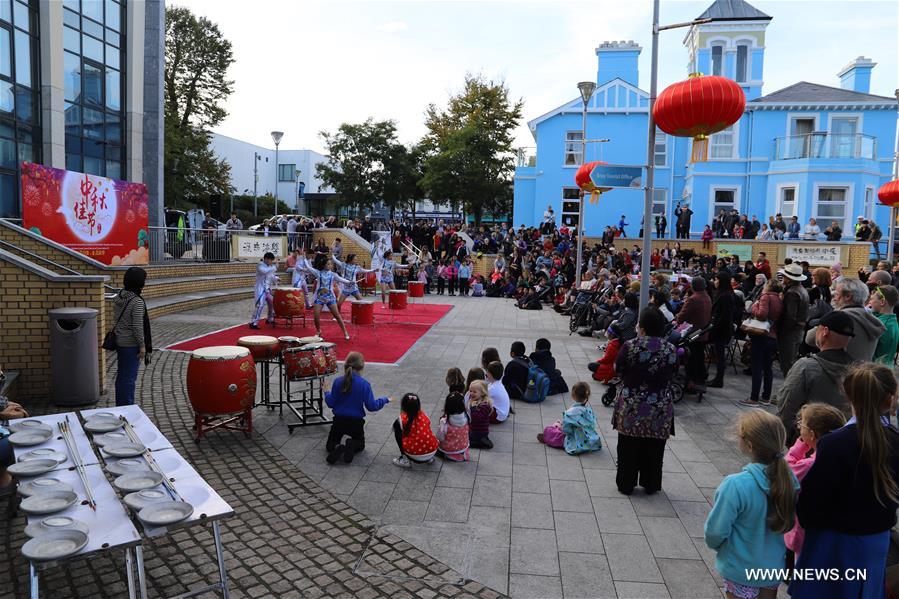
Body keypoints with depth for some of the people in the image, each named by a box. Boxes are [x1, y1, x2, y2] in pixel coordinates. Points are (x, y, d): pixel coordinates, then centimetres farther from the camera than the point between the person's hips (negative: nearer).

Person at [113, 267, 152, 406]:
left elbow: (116, 317, 13)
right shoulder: (137, 302, -20)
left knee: (121, 375, 18)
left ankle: (120, 406, 28)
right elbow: (137, 326, -21)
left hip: (119, 341, 8)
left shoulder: (118, 297, 4)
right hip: (131, 344, -8)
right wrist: (142, 346, -13)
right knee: (130, 377, 0)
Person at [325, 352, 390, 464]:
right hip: (356, 422, -1)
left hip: (339, 420, 1)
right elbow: (371, 406, -14)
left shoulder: (337, 381, -8)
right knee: (360, 443, 25)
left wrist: (327, 393, 17)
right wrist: (385, 400, 3)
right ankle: (352, 446, -10)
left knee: (330, 445, 21)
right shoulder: (364, 384, -15)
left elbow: (331, 403, -2)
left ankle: (337, 448, -14)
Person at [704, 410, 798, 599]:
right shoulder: (789, 479, -15)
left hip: (742, 568, -5)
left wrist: (714, 544, 0)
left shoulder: (735, 486, -32)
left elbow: (716, 531, -22)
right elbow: (788, 522, 0)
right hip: (774, 565, 5)